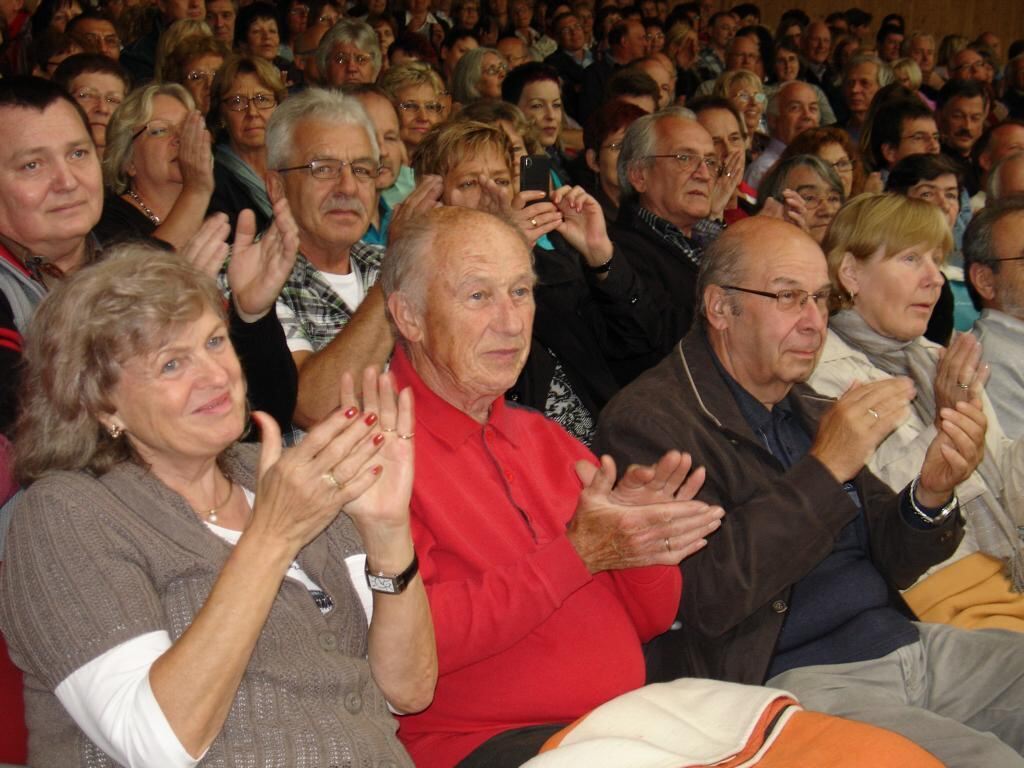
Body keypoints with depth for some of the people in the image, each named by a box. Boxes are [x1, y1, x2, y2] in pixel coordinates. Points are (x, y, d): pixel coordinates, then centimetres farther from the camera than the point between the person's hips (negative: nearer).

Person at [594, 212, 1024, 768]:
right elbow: (703, 596, -20)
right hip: (791, 678, -8)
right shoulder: (647, 420, -9)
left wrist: (931, 496, -5)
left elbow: (887, 564, 16)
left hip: (905, 642, 8)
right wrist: (826, 469, -21)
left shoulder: (808, 409, 16)